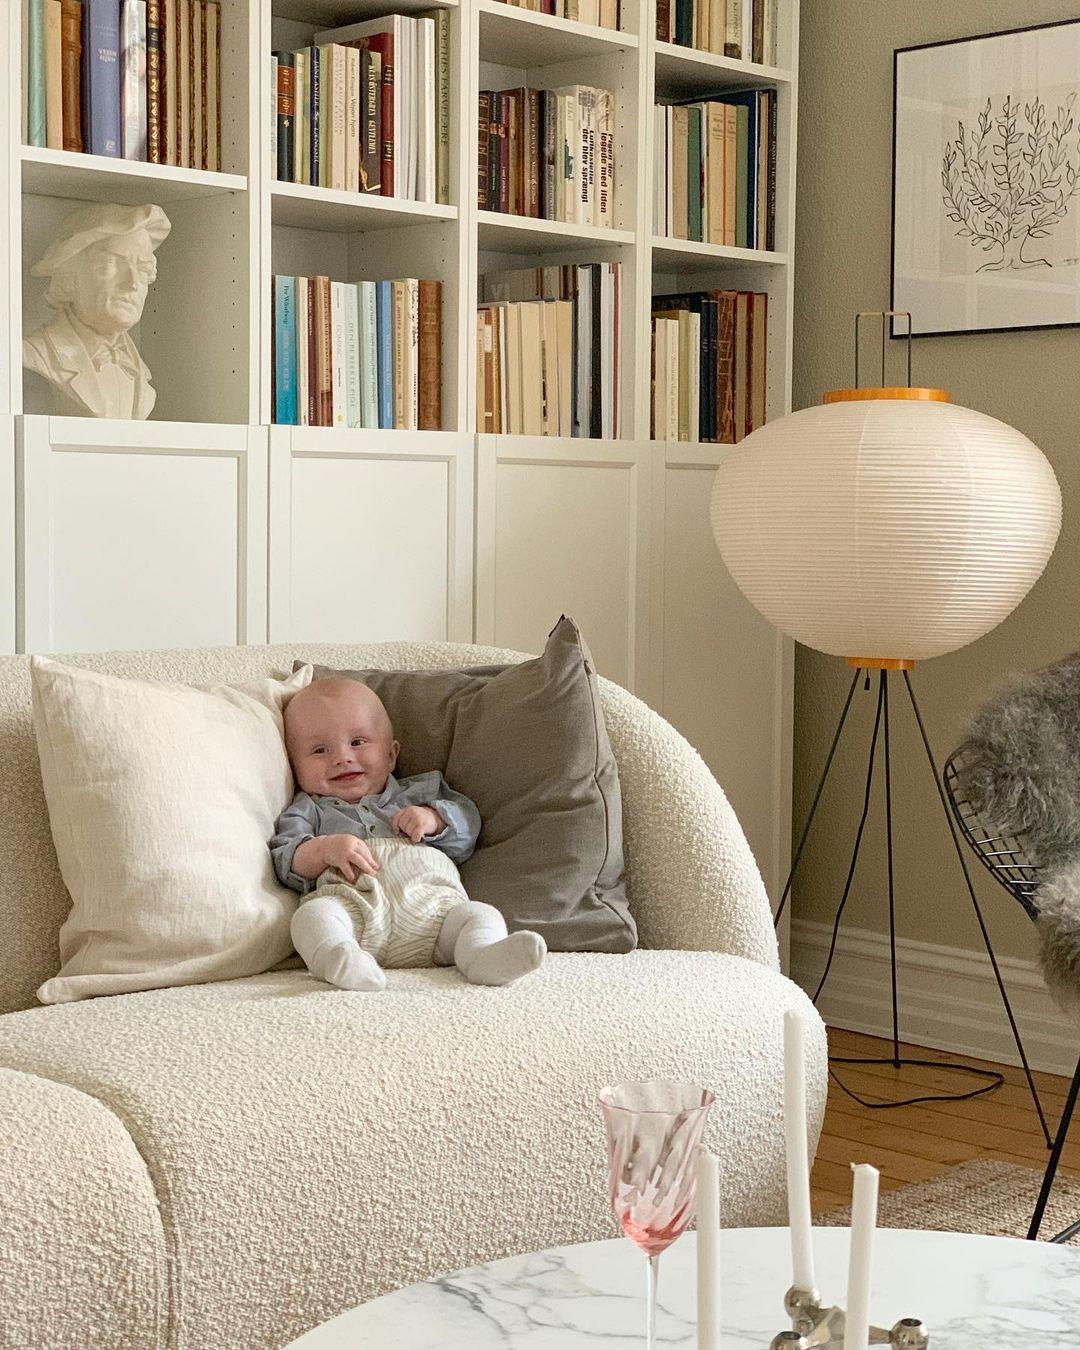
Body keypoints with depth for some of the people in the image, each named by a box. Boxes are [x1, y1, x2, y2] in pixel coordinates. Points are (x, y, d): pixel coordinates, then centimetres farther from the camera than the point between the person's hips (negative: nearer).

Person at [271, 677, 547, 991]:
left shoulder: (416, 794, 33)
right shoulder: (309, 810, 28)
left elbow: (467, 827, 26)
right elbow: (284, 862, 12)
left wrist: (434, 820, 4)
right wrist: (324, 849, -9)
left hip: (431, 898, 3)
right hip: (354, 905, -3)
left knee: (481, 916, -24)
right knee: (312, 915, -35)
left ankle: (483, 957, -55)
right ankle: (338, 958, -65)